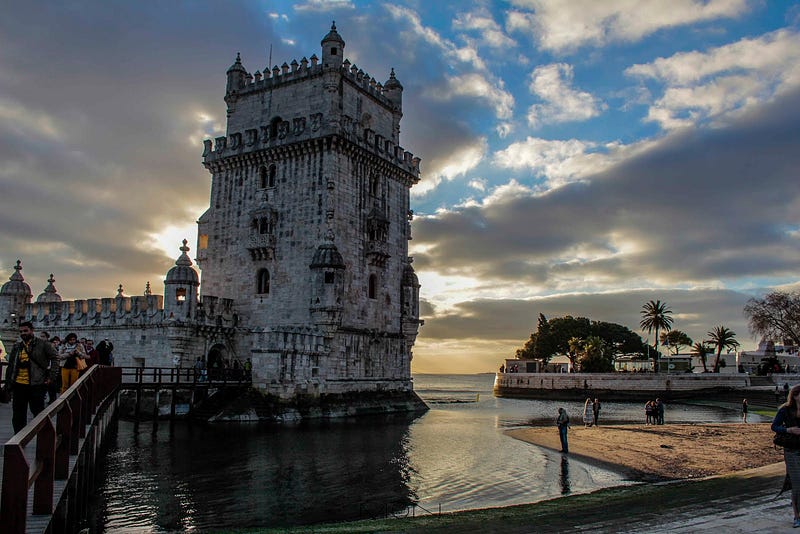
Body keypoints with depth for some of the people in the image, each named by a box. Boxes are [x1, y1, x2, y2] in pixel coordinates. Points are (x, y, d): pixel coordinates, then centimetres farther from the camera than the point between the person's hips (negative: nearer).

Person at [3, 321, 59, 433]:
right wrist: (8, 384, 11)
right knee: (18, 414, 10)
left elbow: (54, 358, -1)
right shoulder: (17, 347, 11)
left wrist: (50, 376, -7)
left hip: (36, 385, -5)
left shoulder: (42, 344, -2)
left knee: (38, 411, 1)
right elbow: (10, 366, 15)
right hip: (19, 385, 5)